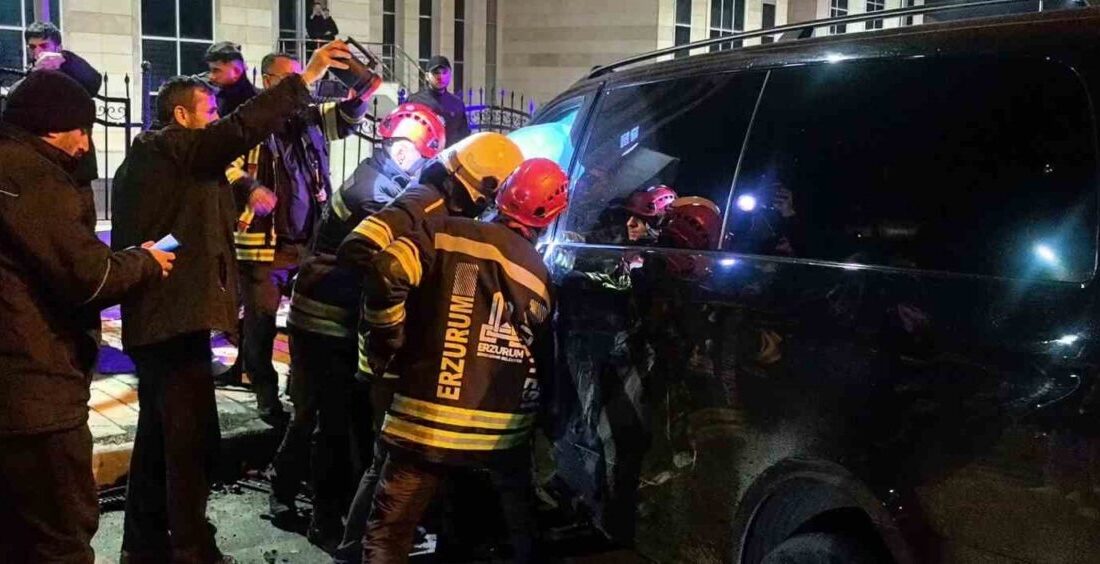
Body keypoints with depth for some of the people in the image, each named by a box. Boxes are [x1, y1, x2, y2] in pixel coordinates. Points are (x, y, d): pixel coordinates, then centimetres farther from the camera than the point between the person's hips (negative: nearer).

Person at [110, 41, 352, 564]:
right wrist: (305, 78, -23)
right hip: (176, 312, -11)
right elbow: (240, 130, -22)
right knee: (192, 438, -9)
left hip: (153, 314, 11)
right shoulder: (171, 146, -7)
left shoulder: (147, 159, 23)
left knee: (160, 434, 16)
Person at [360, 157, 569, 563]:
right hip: (504, 430, 4)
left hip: (428, 421, -3)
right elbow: (545, 366, 10)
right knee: (526, 530, 26)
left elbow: (385, 274, -19)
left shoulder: (449, 234, -5)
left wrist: (387, 340, -5)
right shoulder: (541, 277, 7)